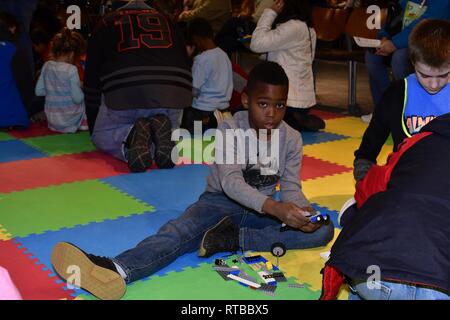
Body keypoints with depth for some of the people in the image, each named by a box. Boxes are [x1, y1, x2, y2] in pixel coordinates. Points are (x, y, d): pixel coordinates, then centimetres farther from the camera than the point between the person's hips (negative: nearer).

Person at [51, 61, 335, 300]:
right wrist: (274, 207, -46)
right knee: (178, 232, -32)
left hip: (263, 209, 3)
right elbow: (230, 181, -30)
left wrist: (298, 209, -34)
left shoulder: (292, 138, -4)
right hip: (220, 202, -3)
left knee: (323, 229, -20)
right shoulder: (229, 129, -15)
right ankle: (116, 271, -60)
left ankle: (231, 238, -27)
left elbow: (291, 188, -8)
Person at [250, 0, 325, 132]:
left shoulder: (293, 27, -19)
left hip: (291, 100, -9)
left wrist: (270, 12, -13)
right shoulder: (306, 27, 10)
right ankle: (297, 120, 8)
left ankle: (291, 123, -7)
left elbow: (257, 44, -19)